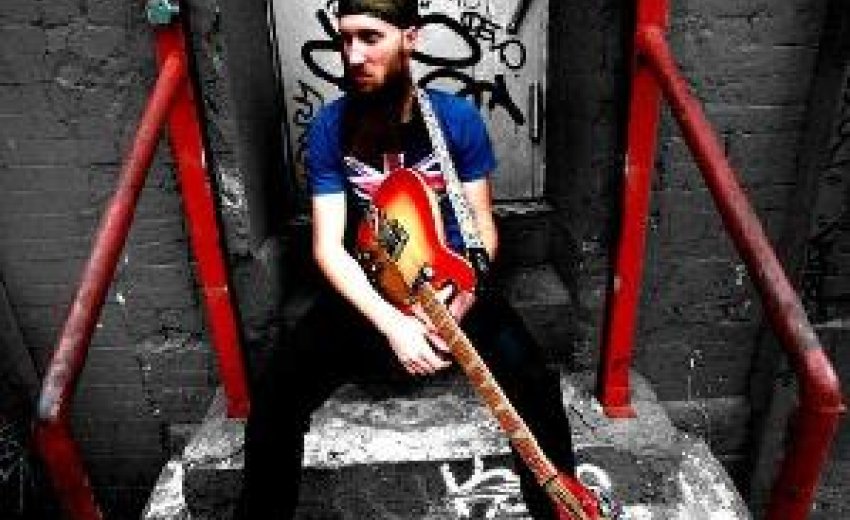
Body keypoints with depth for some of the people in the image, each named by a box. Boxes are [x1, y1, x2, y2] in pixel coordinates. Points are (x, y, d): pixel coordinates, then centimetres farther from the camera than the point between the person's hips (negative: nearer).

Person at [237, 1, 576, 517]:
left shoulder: (459, 118, -7)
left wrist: (459, 304, -21)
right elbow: (328, 246, -11)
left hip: (453, 285, 0)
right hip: (366, 291, 1)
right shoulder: (329, 127, -7)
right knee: (276, 394, -14)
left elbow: (483, 226, -2)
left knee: (536, 384, -20)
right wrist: (393, 324, -25)